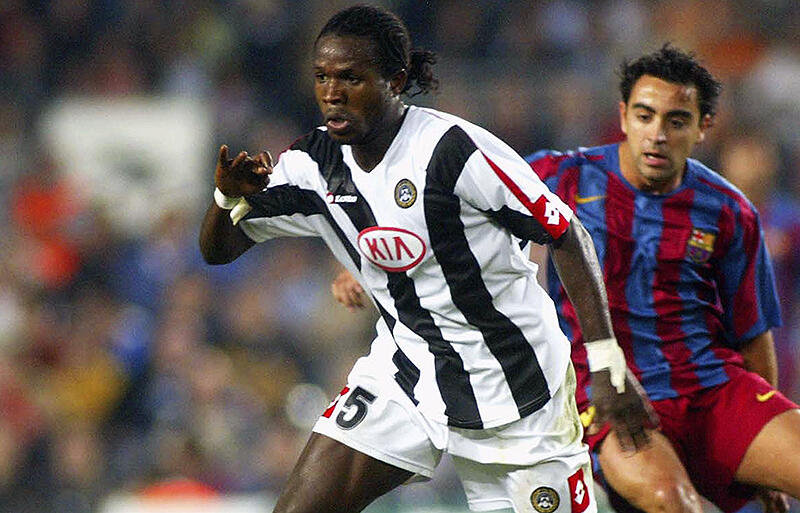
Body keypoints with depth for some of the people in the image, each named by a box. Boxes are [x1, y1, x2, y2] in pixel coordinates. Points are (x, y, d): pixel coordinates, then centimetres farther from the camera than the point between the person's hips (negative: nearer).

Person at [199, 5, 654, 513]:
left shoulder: (454, 149, -21)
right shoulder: (314, 164, -3)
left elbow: (568, 238, -15)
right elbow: (218, 249, 6)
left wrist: (608, 364, -19)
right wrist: (230, 196, -18)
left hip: (514, 385, -5)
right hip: (403, 375, 5)